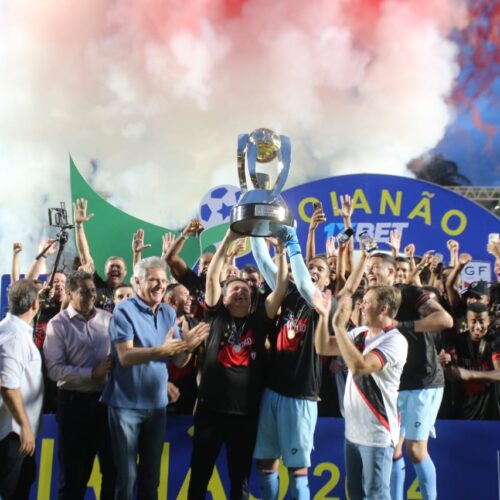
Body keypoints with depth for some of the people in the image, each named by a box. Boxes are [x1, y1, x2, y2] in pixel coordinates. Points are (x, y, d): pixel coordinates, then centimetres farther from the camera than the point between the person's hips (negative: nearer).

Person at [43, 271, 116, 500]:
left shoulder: (108, 319, 5)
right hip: (75, 402, -3)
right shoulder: (58, 324, -5)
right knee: (74, 469, 9)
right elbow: (54, 369, -13)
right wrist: (92, 373, -19)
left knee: (113, 465, 13)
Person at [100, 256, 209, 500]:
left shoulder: (169, 313, 5)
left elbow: (179, 361, 3)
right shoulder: (124, 310, -12)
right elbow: (125, 356, -23)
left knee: (151, 474, 16)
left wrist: (187, 346, -19)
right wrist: (162, 350, -36)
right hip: (126, 403, -5)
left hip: (157, 404, 5)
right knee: (127, 475, 2)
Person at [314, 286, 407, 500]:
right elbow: (323, 348, 9)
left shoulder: (395, 341, -18)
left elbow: (359, 366, -32)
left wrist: (339, 326, -28)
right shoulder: (360, 333, 6)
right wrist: (324, 316, -5)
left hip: (376, 434, -8)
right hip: (353, 430, 8)